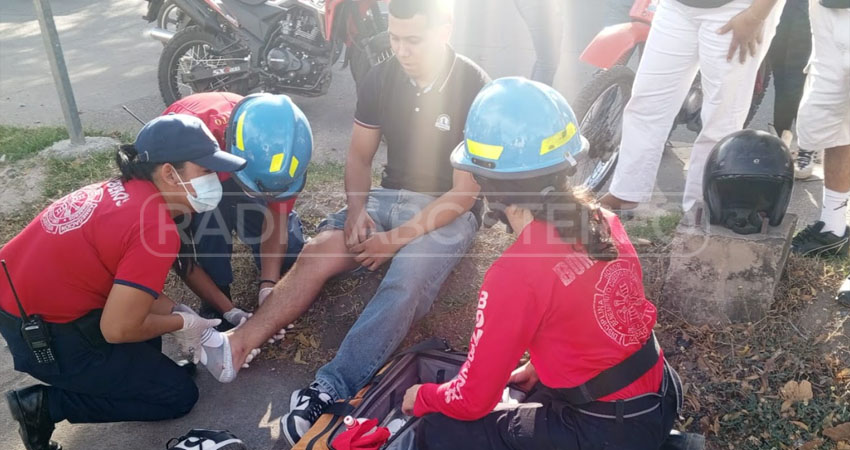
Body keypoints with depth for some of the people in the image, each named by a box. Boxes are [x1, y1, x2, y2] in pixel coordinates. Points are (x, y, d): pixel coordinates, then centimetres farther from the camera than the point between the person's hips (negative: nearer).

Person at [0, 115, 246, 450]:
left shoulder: (122, 190, 2)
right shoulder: (156, 229, -24)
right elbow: (118, 329, -21)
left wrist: (177, 313, 6)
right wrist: (183, 324, -5)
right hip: (46, 336, -9)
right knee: (179, 394, 5)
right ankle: (46, 404, 3)